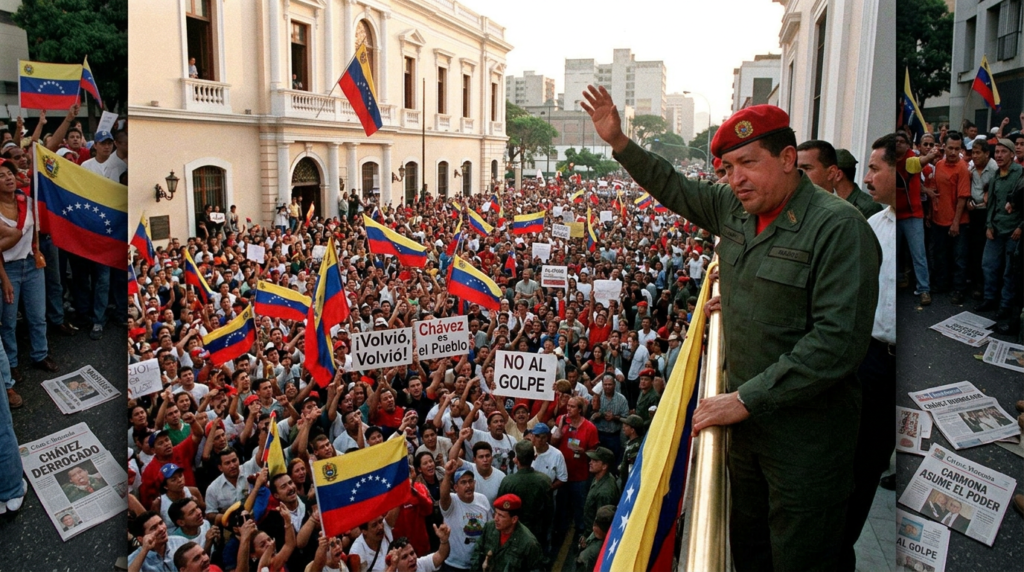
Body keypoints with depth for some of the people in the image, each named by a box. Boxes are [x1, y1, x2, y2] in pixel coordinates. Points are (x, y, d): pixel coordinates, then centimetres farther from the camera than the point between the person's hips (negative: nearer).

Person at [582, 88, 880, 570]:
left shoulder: (839, 227, -19)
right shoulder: (735, 209, 4)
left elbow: (838, 341, -25)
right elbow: (674, 190, 21)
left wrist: (746, 399, -24)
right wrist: (619, 142, 13)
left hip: (804, 435, -7)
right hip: (746, 419, 7)